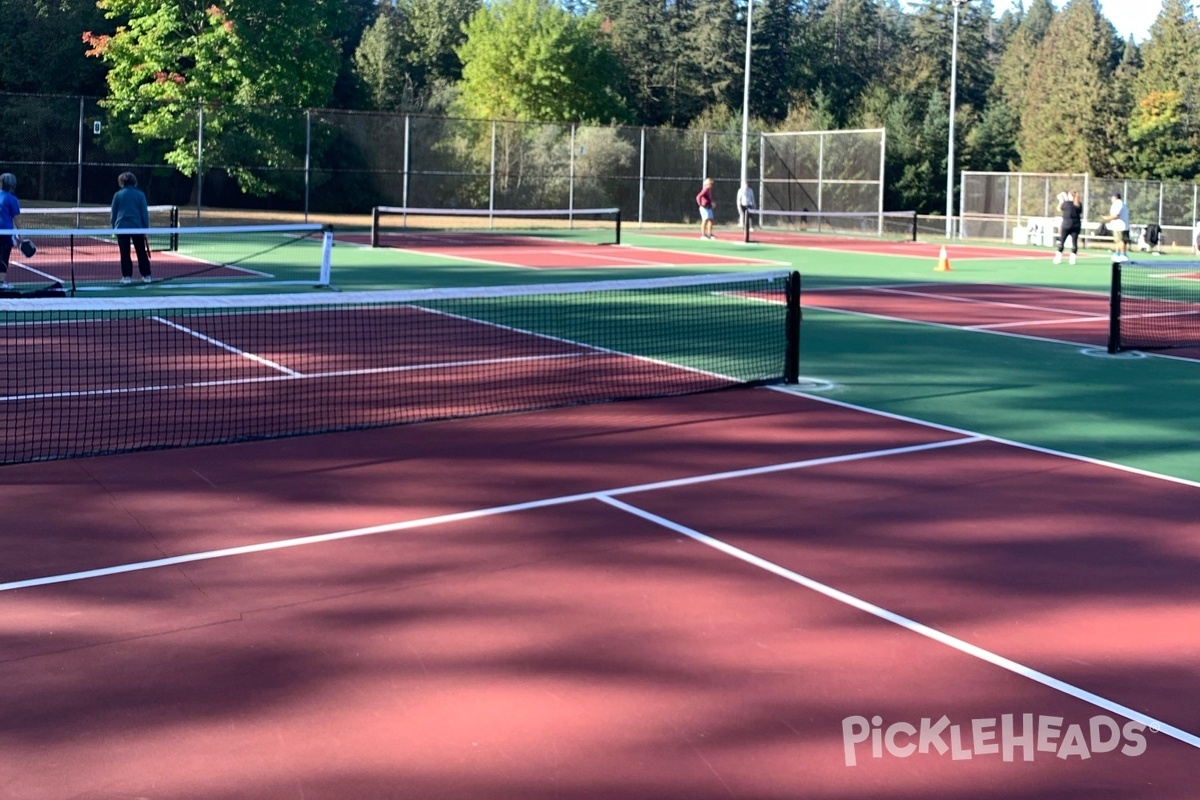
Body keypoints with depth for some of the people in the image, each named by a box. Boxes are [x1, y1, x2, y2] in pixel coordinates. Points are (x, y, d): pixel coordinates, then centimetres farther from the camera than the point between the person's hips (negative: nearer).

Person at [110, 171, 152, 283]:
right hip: (137, 227, 0)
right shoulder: (140, 194, 1)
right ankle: (146, 275, 9)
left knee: (125, 253, 5)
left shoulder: (118, 195, 2)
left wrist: (114, 226, 16)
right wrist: (146, 229, 4)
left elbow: (113, 214, 5)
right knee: (141, 253, 9)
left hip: (122, 227, 0)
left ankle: (127, 276, 2)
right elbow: (145, 213, 0)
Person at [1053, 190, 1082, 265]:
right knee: (1074, 242, 4)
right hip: (1076, 226, 3)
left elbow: (1059, 208, 8)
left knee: (1061, 241, 6)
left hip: (1066, 225, -3)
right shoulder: (1079, 205, 3)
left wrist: (1061, 201, 23)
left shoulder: (1066, 203, -7)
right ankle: (1072, 259, 0)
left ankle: (1058, 258, 7)